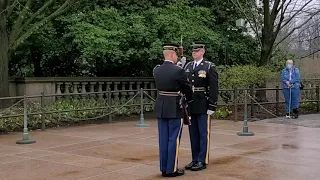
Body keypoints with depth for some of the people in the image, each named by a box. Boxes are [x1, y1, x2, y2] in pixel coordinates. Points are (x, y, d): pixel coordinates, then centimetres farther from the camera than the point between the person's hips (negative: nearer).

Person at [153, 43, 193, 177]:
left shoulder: (156, 70, 3)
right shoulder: (178, 70, -14)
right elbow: (187, 88, -4)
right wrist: (189, 99, 17)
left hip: (161, 107, 6)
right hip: (174, 108, -6)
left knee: (163, 139, 11)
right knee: (174, 139, 1)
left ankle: (164, 168, 17)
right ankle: (171, 169, 6)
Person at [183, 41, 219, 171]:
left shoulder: (209, 67, -5)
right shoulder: (187, 66, 11)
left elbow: (214, 88, -9)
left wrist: (212, 106, -14)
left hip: (203, 107, -5)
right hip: (190, 106, 5)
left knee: (203, 134, 1)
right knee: (193, 134, 10)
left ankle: (202, 161, 7)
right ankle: (195, 160, 19)